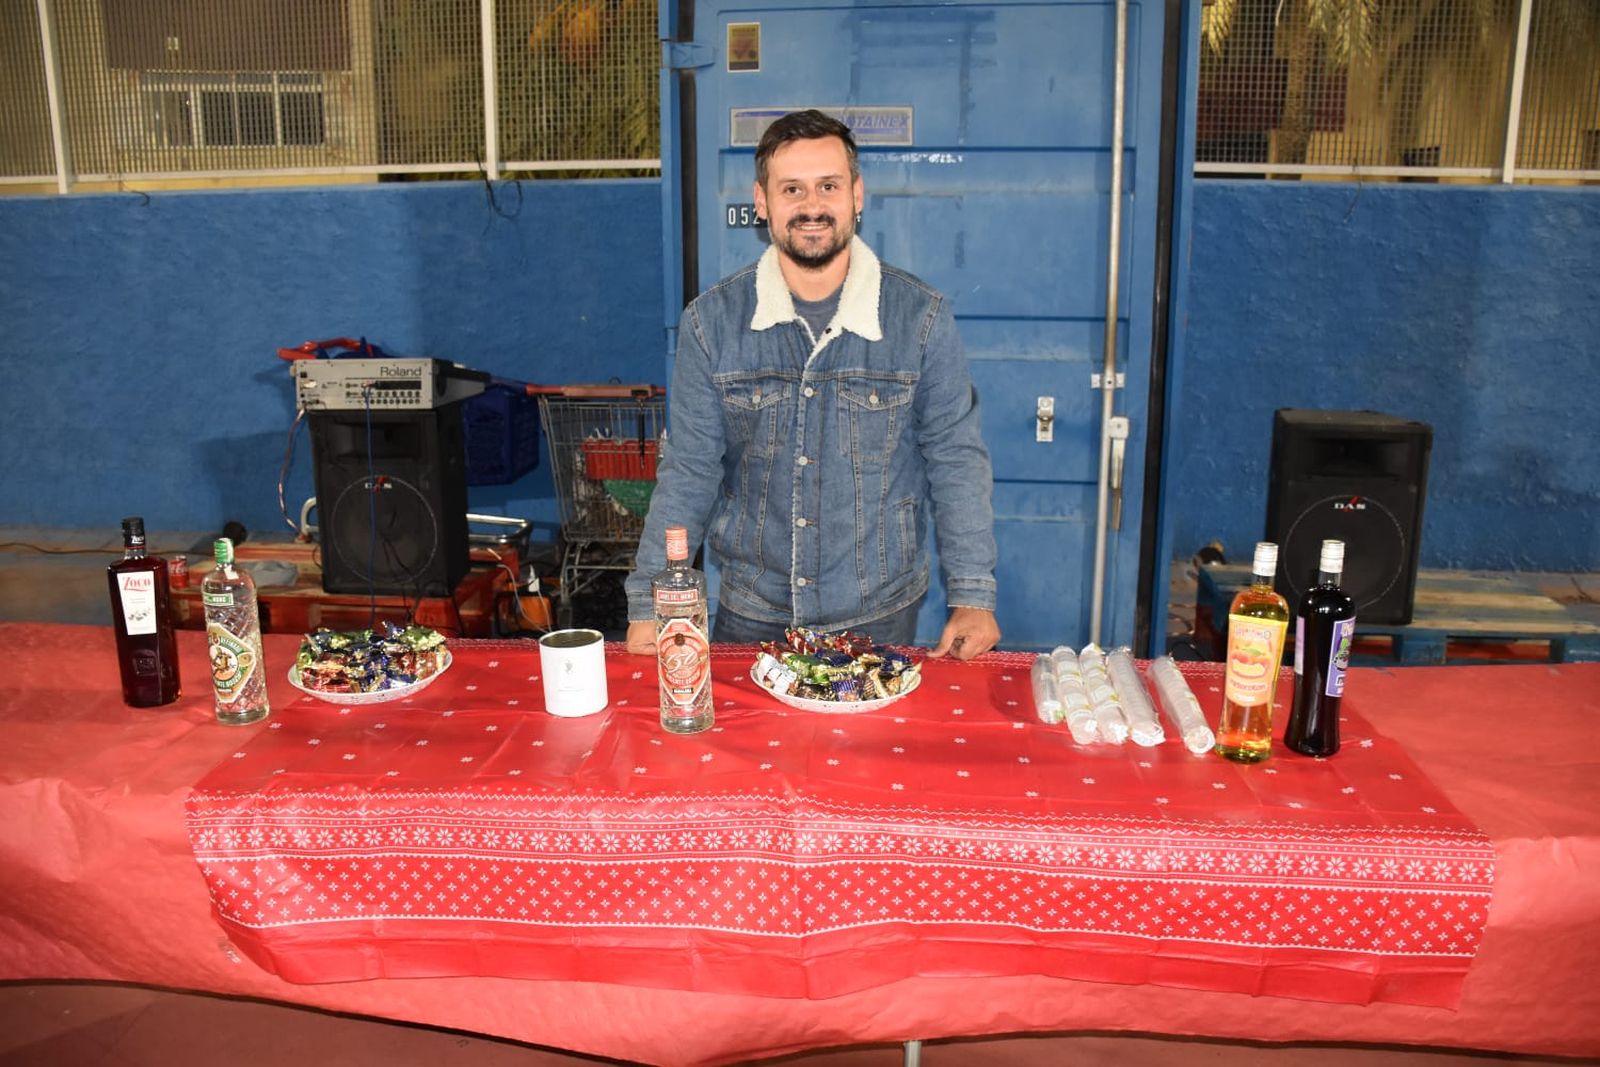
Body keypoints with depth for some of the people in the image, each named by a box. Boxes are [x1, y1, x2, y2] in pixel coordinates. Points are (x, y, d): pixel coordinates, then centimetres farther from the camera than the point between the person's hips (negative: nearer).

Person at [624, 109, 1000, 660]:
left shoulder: (921, 318, -7)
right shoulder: (712, 321, -6)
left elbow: (956, 460, -3)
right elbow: (688, 470, -3)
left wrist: (972, 595, -8)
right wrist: (648, 605, -7)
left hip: (879, 614, 0)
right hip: (751, 614, 1)